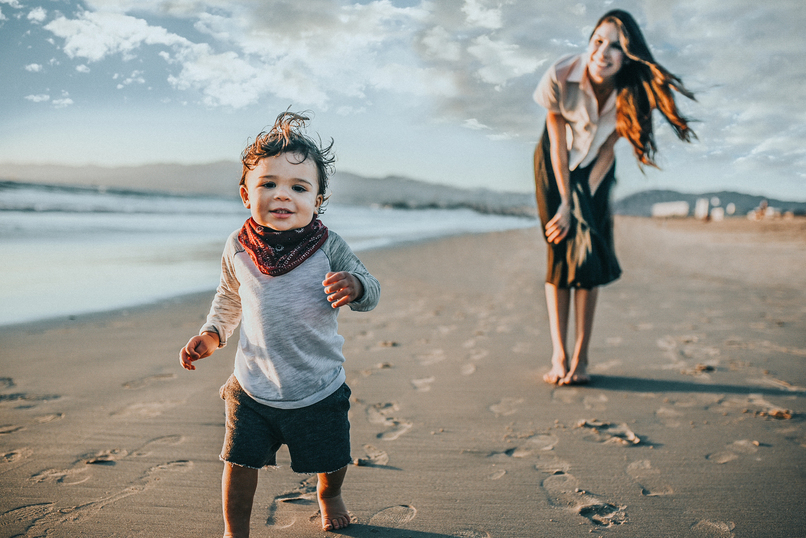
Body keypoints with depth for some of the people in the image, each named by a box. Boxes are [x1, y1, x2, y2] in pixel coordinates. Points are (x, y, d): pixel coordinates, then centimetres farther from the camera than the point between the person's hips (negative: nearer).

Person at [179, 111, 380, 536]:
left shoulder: (329, 248, -14)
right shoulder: (238, 249, -6)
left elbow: (370, 294, -6)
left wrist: (354, 286, -28)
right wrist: (212, 334, 1)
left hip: (319, 390, 0)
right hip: (252, 389, 1)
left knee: (331, 461, 18)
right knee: (239, 464, 4)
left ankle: (329, 495, 53)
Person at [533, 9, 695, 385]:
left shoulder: (629, 93, -21)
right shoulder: (560, 76, -27)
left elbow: (607, 149, -14)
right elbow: (558, 145, -19)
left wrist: (580, 204, -19)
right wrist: (565, 201, -17)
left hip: (594, 168, 1)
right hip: (554, 163, -1)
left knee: (587, 254, -10)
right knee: (559, 253, -8)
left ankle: (580, 357, -5)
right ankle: (558, 357, -5)